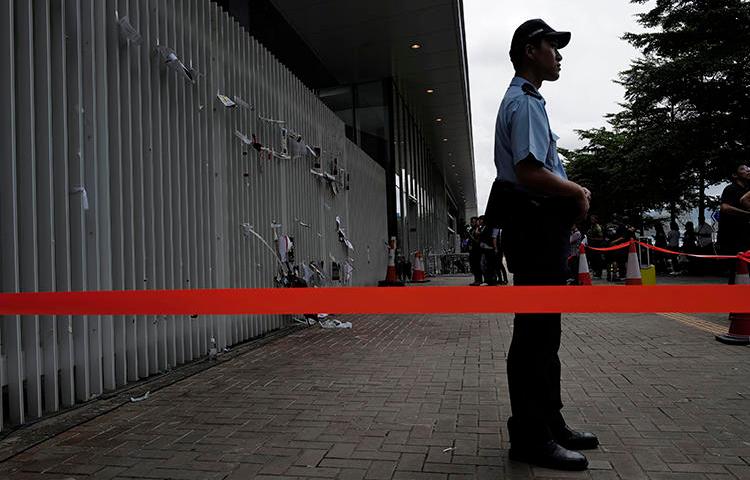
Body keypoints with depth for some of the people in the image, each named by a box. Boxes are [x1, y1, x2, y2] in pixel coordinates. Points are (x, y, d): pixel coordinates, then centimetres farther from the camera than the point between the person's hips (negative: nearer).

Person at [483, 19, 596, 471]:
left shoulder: (526, 101, 23)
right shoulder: (524, 102, -10)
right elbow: (529, 171, -23)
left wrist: (572, 193, 12)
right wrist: (577, 191, -8)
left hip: (542, 228, 11)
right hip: (536, 226, -11)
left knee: (543, 330, 15)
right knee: (535, 332, -6)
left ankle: (550, 422, 27)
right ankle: (530, 437, 4)